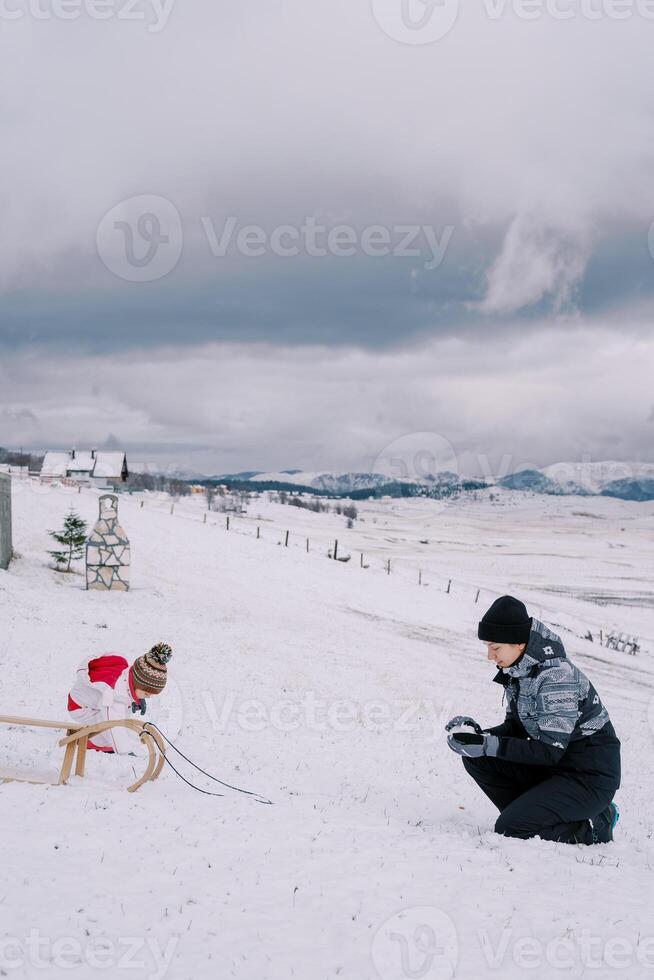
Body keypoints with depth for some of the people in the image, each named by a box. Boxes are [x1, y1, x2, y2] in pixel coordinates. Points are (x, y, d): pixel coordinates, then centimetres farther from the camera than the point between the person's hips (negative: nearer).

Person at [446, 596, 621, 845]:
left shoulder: (555, 675, -24)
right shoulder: (516, 671, 2)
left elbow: (551, 751, -26)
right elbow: (516, 727, 9)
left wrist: (490, 745, -29)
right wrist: (478, 735, -9)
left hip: (590, 775, -8)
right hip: (554, 768, 9)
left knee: (509, 829, -18)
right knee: (477, 757, -6)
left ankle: (597, 824, -1)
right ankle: (530, 813, 3)